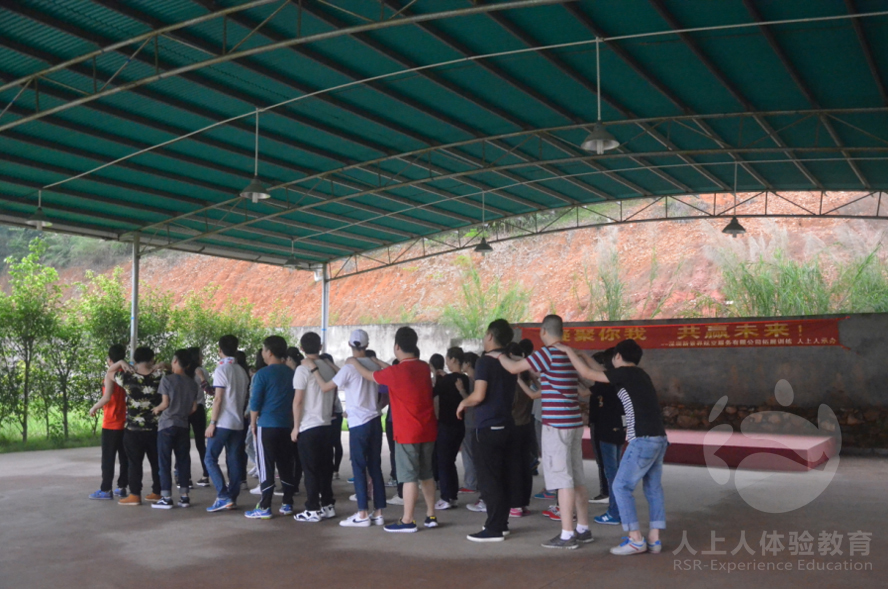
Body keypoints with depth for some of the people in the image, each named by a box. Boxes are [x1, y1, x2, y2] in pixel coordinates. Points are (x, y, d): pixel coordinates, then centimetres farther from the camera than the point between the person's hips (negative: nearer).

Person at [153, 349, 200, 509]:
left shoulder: (167, 379, -8)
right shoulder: (192, 383, 5)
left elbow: (165, 403, -11)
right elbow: (194, 408, 5)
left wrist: (156, 409, 8)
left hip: (167, 425, -4)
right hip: (183, 426, 4)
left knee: (165, 462, 1)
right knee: (183, 461, 9)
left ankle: (166, 498, 1)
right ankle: (184, 497, 11)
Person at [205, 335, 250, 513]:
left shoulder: (222, 369, -10)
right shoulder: (242, 371, 11)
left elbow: (218, 399, -14)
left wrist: (212, 422, -11)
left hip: (222, 422, -7)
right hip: (238, 422, 7)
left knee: (210, 459, -1)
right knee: (234, 460, 8)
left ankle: (224, 496, -9)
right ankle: (232, 498, 9)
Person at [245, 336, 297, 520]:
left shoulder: (263, 374, -9)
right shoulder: (291, 373, 8)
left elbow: (255, 403, -9)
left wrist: (253, 424, 3)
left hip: (267, 425, -5)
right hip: (287, 426, 5)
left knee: (266, 467, -2)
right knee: (286, 466, 11)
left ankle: (265, 508, 0)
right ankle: (287, 504, 16)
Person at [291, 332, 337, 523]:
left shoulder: (303, 369, -11)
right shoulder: (329, 367, 8)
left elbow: (298, 400, -12)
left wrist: (296, 427, -6)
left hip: (308, 426, -6)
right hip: (327, 425, 6)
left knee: (311, 469, -1)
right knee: (325, 467, 12)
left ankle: (313, 510, 2)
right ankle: (327, 505, 17)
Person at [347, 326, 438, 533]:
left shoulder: (395, 373, -16)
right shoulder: (424, 368, 3)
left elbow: (369, 375, 1)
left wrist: (354, 362, 19)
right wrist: (378, 361, 26)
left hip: (407, 433, -7)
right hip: (428, 430, 7)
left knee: (409, 476, -1)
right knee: (426, 474, 15)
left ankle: (407, 521, 4)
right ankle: (431, 516, 21)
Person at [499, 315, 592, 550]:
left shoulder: (547, 354, -14)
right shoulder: (570, 354, 11)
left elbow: (513, 368, -10)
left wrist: (498, 355, 8)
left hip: (557, 424, -8)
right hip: (574, 422, 8)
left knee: (563, 479, -5)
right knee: (577, 478, 13)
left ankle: (567, 535, -2)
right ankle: (583, 529, 21)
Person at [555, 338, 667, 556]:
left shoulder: (625, 373, -6)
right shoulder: (639, 374, 18)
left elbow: (588, 374, -5)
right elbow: (599, 373, 30)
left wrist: (568, 350, 4)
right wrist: (583, 357, 33)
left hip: (644, 440, -9)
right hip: (658, 438, 9)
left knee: (621, 486, -2)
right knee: (653, 488, 12)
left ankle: (635, 539, -3)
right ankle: (654, 539, 13)